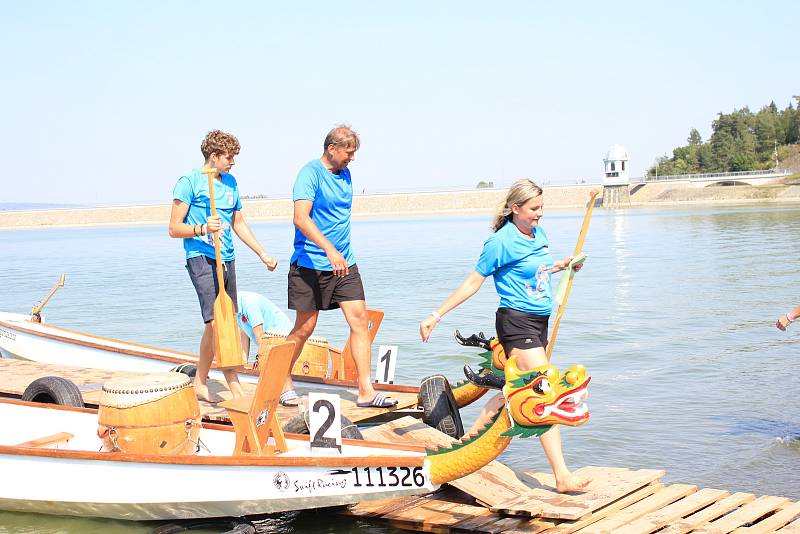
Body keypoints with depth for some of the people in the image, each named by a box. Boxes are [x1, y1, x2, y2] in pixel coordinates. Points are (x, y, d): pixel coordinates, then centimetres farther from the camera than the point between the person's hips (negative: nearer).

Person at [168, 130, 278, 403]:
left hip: (227, 260, 7)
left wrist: (262, 254, 22)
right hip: (201, 259, -7)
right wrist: (203, 228, -23)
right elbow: (174, 229, -6)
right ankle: (200, 382, -4)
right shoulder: (189, 182, -5)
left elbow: (239, 223, 26)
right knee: (215, 321, -17)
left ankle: (235, 387, 16)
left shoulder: (230, 182, 16)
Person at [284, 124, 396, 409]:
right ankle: (283, 381, 24)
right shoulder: (310, 173, -13)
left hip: (344, 263, 7)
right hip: (310, 265, -7)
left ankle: (366, 391, -1)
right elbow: (301, 218, -25)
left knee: (360, 319, -3)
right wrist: (330, 250, -34)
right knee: (305, 327, 2)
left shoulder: (345, 174, 13)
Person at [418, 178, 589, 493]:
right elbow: (473, 283, -7)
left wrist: (562, 265, 14)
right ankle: (562, 476, -16)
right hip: (516, 322, -9)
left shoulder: (538, 234, 10)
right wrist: (435, 316, -7)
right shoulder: (501, 242, -13)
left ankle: (473, 435, 33)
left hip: (538, 322, 9)